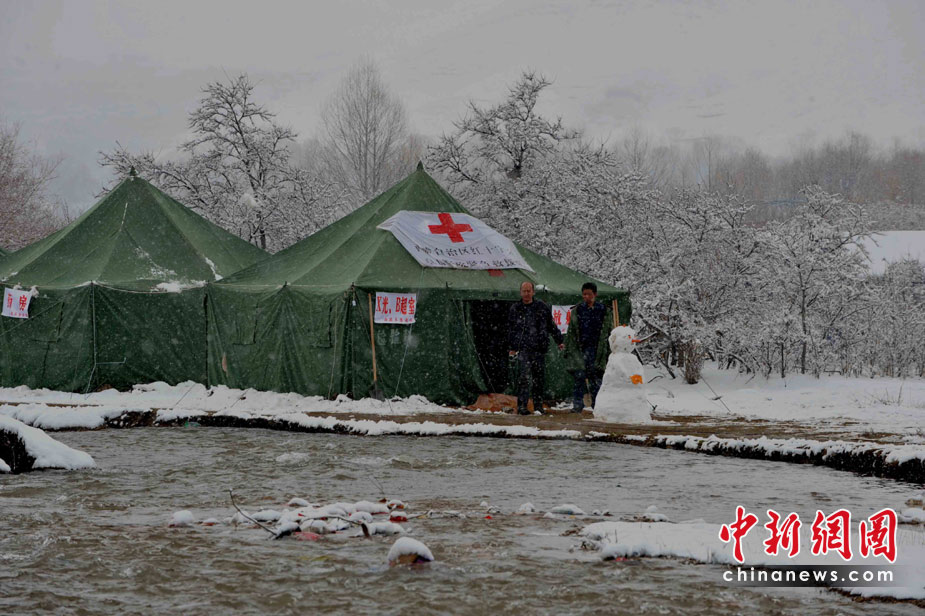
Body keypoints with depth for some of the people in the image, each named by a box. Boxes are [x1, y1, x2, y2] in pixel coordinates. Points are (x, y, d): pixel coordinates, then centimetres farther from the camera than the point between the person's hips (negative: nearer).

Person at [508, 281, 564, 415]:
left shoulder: (542, 307, 9)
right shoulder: (515, 309, 8)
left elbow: (551, 325, 16)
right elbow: (511, 330, 13)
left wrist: (559, 341, 15)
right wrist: (512, 347, 8)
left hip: (539, 348, 2)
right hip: (523, 348, -2)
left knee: (539, 379, 5)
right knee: (524, 377, -15)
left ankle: (538, 406, 14)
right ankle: (522, 406, -16)